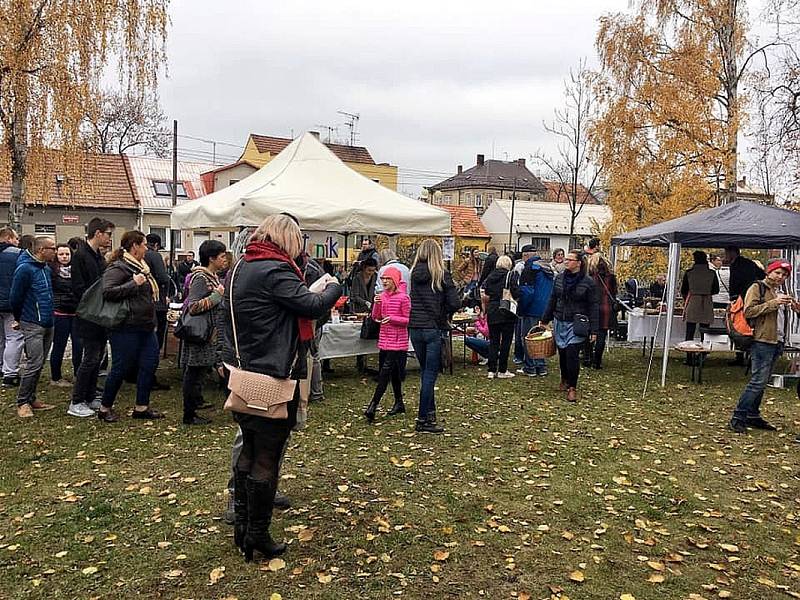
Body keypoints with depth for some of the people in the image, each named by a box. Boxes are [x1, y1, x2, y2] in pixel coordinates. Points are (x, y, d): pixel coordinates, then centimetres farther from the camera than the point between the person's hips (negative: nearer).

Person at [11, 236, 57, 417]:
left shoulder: (46, 269, 11)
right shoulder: (25, 269, -15)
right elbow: (15, 298, -10)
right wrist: (20, 319, 3)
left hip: (47, 324, 8)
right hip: (33, 325, -8)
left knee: (39, 363, 12)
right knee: (34, 363, -9)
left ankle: (31, 398, 21)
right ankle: (22, 402, 1)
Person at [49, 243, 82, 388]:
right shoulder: (51, 270, -3)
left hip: (76, 312, 4)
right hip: (60, 313, -3)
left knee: (79, 345, 3)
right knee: (59, 345, 5)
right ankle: (55, 377, 18)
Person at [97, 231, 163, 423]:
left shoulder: (140, 266, 17)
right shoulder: (118, 268, -11)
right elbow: (108, 292, -25)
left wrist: (152, 321, 23)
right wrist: (134, 284, -23)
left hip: (145, 327, 9)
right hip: (126, 328, -9)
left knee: (150, 364, 7)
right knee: (120, 368, -1)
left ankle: (142, 407, 16)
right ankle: (105, 408, 16)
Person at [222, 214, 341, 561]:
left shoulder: (239, 269, 10)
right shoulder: (276, 271, -18)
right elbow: (313, 306, -21)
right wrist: (334, 288, -3)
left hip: (244, 372, 9)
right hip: (274, 377, -9)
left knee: (248, 451, 18)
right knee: (267, 458, 3)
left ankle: (242, 526, 29)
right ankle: (258, 536, 14)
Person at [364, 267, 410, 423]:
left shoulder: (403, 297, -10)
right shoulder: (382, 296, 8)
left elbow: (408, 320, -7)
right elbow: (376, 317, 6)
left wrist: (392, 318, -21)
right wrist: (377, 304, -10)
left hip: (398, 341, -7)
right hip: (385, 340, 7)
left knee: (385, 372, -11)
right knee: (393, 373, 15)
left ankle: (373, 406, -10)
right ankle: (399, 403, 26)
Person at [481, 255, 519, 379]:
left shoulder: (490, 276, 6)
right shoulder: (510, 275, -6)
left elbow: (483, 293, 5)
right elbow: (516, 294, -12)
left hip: (492, 312, 4)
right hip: (507, 313, -4)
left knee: (493, 341, 9)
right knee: (506, 341, 4)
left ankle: (491, 370, 8)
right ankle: (502, 371, 7)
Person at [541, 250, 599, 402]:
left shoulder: (587, 282, -6)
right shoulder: (559, 278, 7)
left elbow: (593, 307, -5)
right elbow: (552, 300, 15)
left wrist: (593, 330, -9)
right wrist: (545, 320, 16)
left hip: (576, 325, -4)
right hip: (560, 322, 4)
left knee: (572, 354, -10)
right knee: (562, 353, 11)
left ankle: (572, 387, 1)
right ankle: (564, 380, 33)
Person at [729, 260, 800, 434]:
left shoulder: (780, 291, 22)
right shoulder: (757, 288, -4)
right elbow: (749, 311, -15)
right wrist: (774, 303, -19)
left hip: (777, 342, 8)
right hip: (762, 341, -8)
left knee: (761, 381, 11)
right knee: (758, 381, -13)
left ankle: (753, 416, 17)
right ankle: (737, 418, -10)